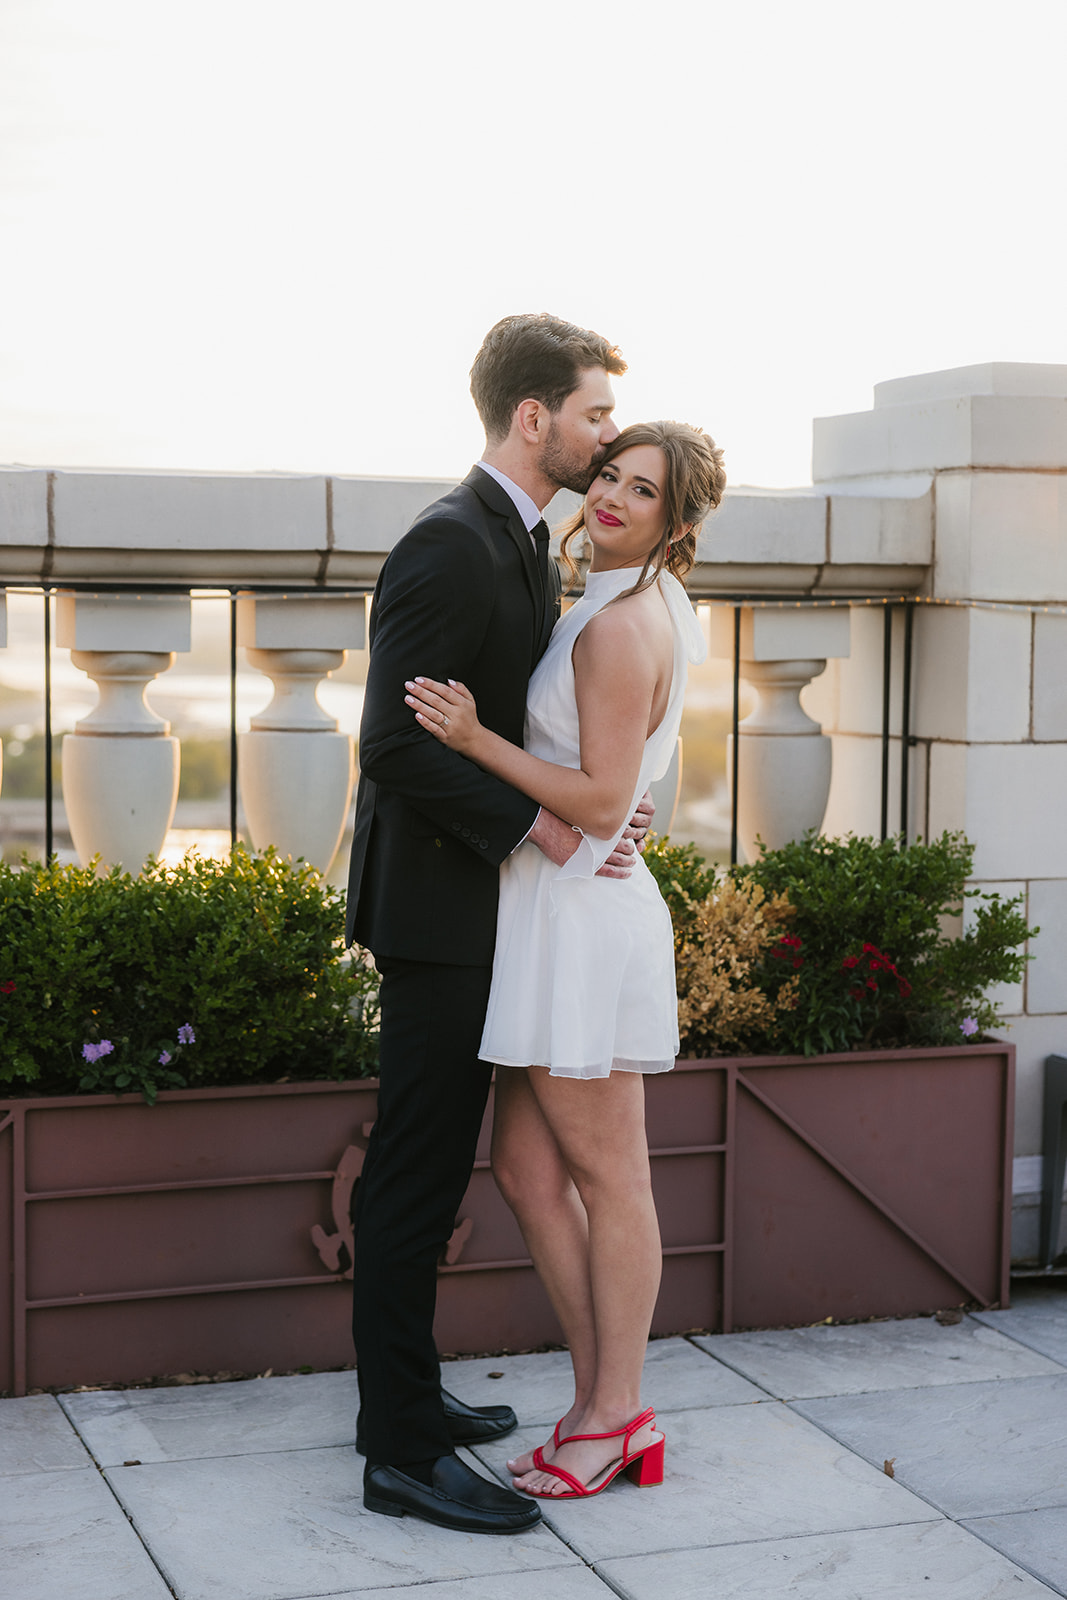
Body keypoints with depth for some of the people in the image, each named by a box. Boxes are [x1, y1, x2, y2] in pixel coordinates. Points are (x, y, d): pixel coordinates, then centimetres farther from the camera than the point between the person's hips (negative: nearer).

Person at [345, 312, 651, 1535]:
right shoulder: (449, 545, -19)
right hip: (438, 905, -10)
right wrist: (534, 823, -21)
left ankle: (404, 1396, 30)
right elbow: (395, 746, -24)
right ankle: (401, 1456, 4)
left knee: (429, 1167, 17)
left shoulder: (522, 541, 13)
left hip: (477, 902, 10)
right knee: (416, 1173, -4)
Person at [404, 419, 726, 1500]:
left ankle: (615, 1416, 14)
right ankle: (604, 1403, 19)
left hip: (582, 913, -10)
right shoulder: (653, 609, 15)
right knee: (525, 1168, 11)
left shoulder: (623, 627, -15)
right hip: (549, 913, 10)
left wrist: (476, 739, -20)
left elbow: (601, 804, -18)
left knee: (607, 1176, 2)